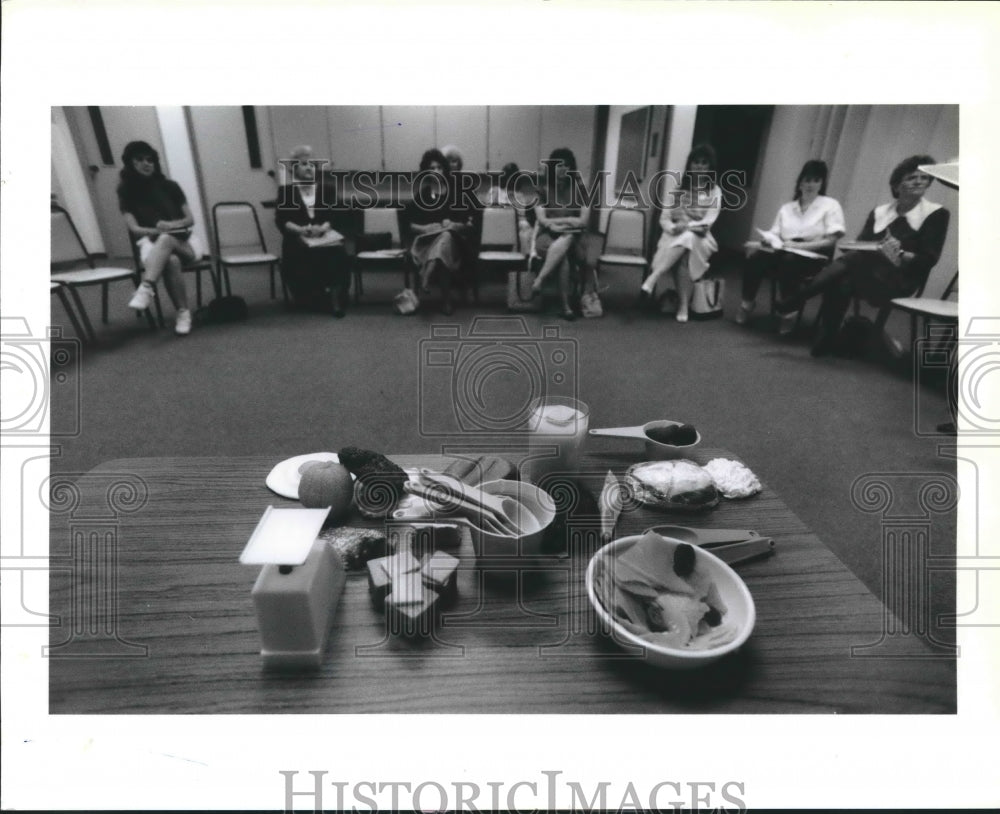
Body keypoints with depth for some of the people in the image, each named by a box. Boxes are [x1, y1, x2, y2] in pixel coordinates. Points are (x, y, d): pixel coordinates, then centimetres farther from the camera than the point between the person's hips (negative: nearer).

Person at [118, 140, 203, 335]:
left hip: (184, 241, 1)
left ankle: (146, 288, -53)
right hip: (150, 242, -1)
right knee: (172, 261, -38)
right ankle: (183, 312, -42)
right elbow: (134, 228, -1)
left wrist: (172, 225, -14)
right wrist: (157, 230, -21)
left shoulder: (169, 186, 12)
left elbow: (190, 220, 7)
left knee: (165, 240, -38)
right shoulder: (126, 191, 8)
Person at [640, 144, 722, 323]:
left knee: (687, 240, -36)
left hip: (699, 239, -1)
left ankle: (653, 277, -40)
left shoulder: (714, 191, 4)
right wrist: (673, 228, -18)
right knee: (683, 251, -34)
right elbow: (664, 218, 3)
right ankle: (684, 304, -36)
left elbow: (707, 223, -6)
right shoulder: (678, 187, 10)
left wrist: (687, 226, -23)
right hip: (674, 236, 1)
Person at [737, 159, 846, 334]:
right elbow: (774, 233, 10)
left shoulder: (831, 205, 5)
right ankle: (748, 302, -10)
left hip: (814, 259, -3)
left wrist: (799, 246, -18)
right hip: (785, 254, 3)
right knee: (755, 257, -27)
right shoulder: (787, 207, 18)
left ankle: (790, 311, -24)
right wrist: (773, 242, -16)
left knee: (788, 261, -38)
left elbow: (831, 240, -5)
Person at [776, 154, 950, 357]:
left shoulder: (937, 214, 5)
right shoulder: (879, 212, 16)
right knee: (841, 284, -34)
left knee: (856, 259, -33)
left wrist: (901, 256, -21)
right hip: (868, 272, 3)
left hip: (900, 279, -3)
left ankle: (796, 301, -27)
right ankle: (825, 341, -30)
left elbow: (929, 258, -3)